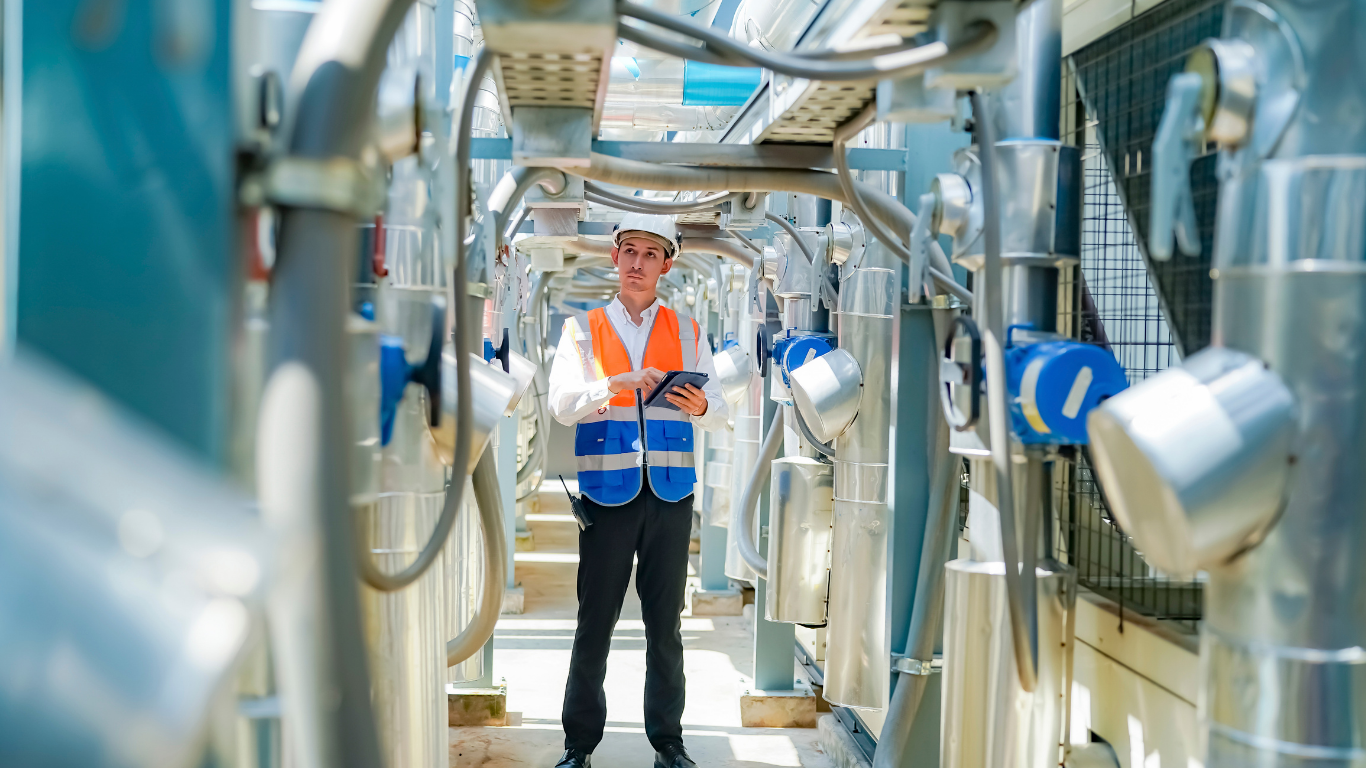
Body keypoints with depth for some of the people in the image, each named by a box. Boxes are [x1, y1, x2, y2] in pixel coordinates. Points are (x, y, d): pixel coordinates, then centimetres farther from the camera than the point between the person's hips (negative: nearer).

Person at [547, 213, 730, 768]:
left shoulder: (686, 332, 11)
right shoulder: (583, 329, 6)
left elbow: (719, 414, 5)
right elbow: (562, 405, -6)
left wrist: (700, 406, -19)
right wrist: (620, 383, -22)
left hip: (670, 492, 2)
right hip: (607, 491, -1)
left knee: (666, 624, 7)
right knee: (594, 623, 2)